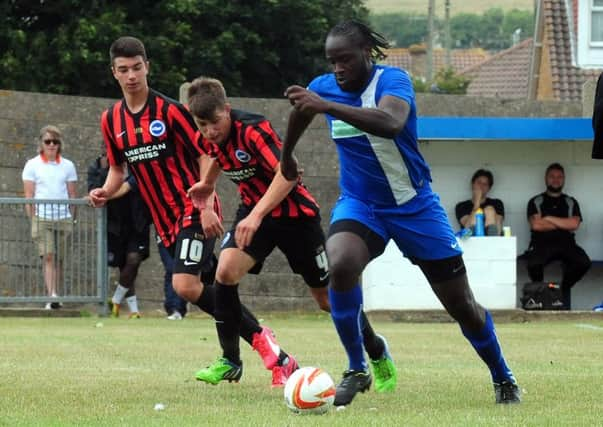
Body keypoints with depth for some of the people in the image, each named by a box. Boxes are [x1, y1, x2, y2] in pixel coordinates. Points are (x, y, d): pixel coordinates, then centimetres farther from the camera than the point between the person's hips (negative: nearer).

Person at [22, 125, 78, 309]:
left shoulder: (67, 166, 11)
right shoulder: (32, 165, 6)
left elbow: (72, 195, 12)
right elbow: (29, 196, 3)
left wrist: (72, 219, 6)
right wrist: (33, 221, -3)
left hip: (63, 217, 2)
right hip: (42, 217, -2)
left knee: (59, 259, 1)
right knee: (48, 256, -15)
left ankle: (54, 295, 8)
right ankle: (52, 296, -23)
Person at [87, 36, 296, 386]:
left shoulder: (169, 110, -11)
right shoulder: (111, 120, 7)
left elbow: (205, 155, -9)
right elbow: (119, 167, 20)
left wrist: (206, 206, -18)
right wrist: (106, 192, -2)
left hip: (194, 212, -6)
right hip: (165, 221, 6)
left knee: (185, 285, -21)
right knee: (211, 289, 2)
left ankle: (259, 337, -11)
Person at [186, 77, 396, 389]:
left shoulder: (253, 129, -29)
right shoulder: (208, 139, -7)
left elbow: (288, 171, -41)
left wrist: (256, 215, -47)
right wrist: (208, 183, 25)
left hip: (295, 213, -6)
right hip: (253, 213, 6)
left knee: (327, 298, 3)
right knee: (226, 271, -21)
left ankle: (377, 353, 29)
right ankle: (230, 361, -7)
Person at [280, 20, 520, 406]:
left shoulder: (393, 81, -21)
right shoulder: (324, 87, -7)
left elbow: (391, 123, -44)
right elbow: (301, 112, 18)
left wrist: (327, 106, -53)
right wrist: (286, 156, 34)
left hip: (414, 205, -2)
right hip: (359, 204, 3)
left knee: (461, 304, 4)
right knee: (340, 264, -31)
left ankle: (503, 379, 29)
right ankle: (357, 370, -17)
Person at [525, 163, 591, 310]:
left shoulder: (571, 203, 20)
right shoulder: (536, 202, 15)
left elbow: (574, 224, 1)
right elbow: (536, 225, -3)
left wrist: (549, 219, 0)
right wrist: (564, 224, 2)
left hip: (566, 243, 2)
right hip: (542, 243, -2)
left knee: (583, 262, -31)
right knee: (534, 263, -38)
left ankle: (565, 286, 3)